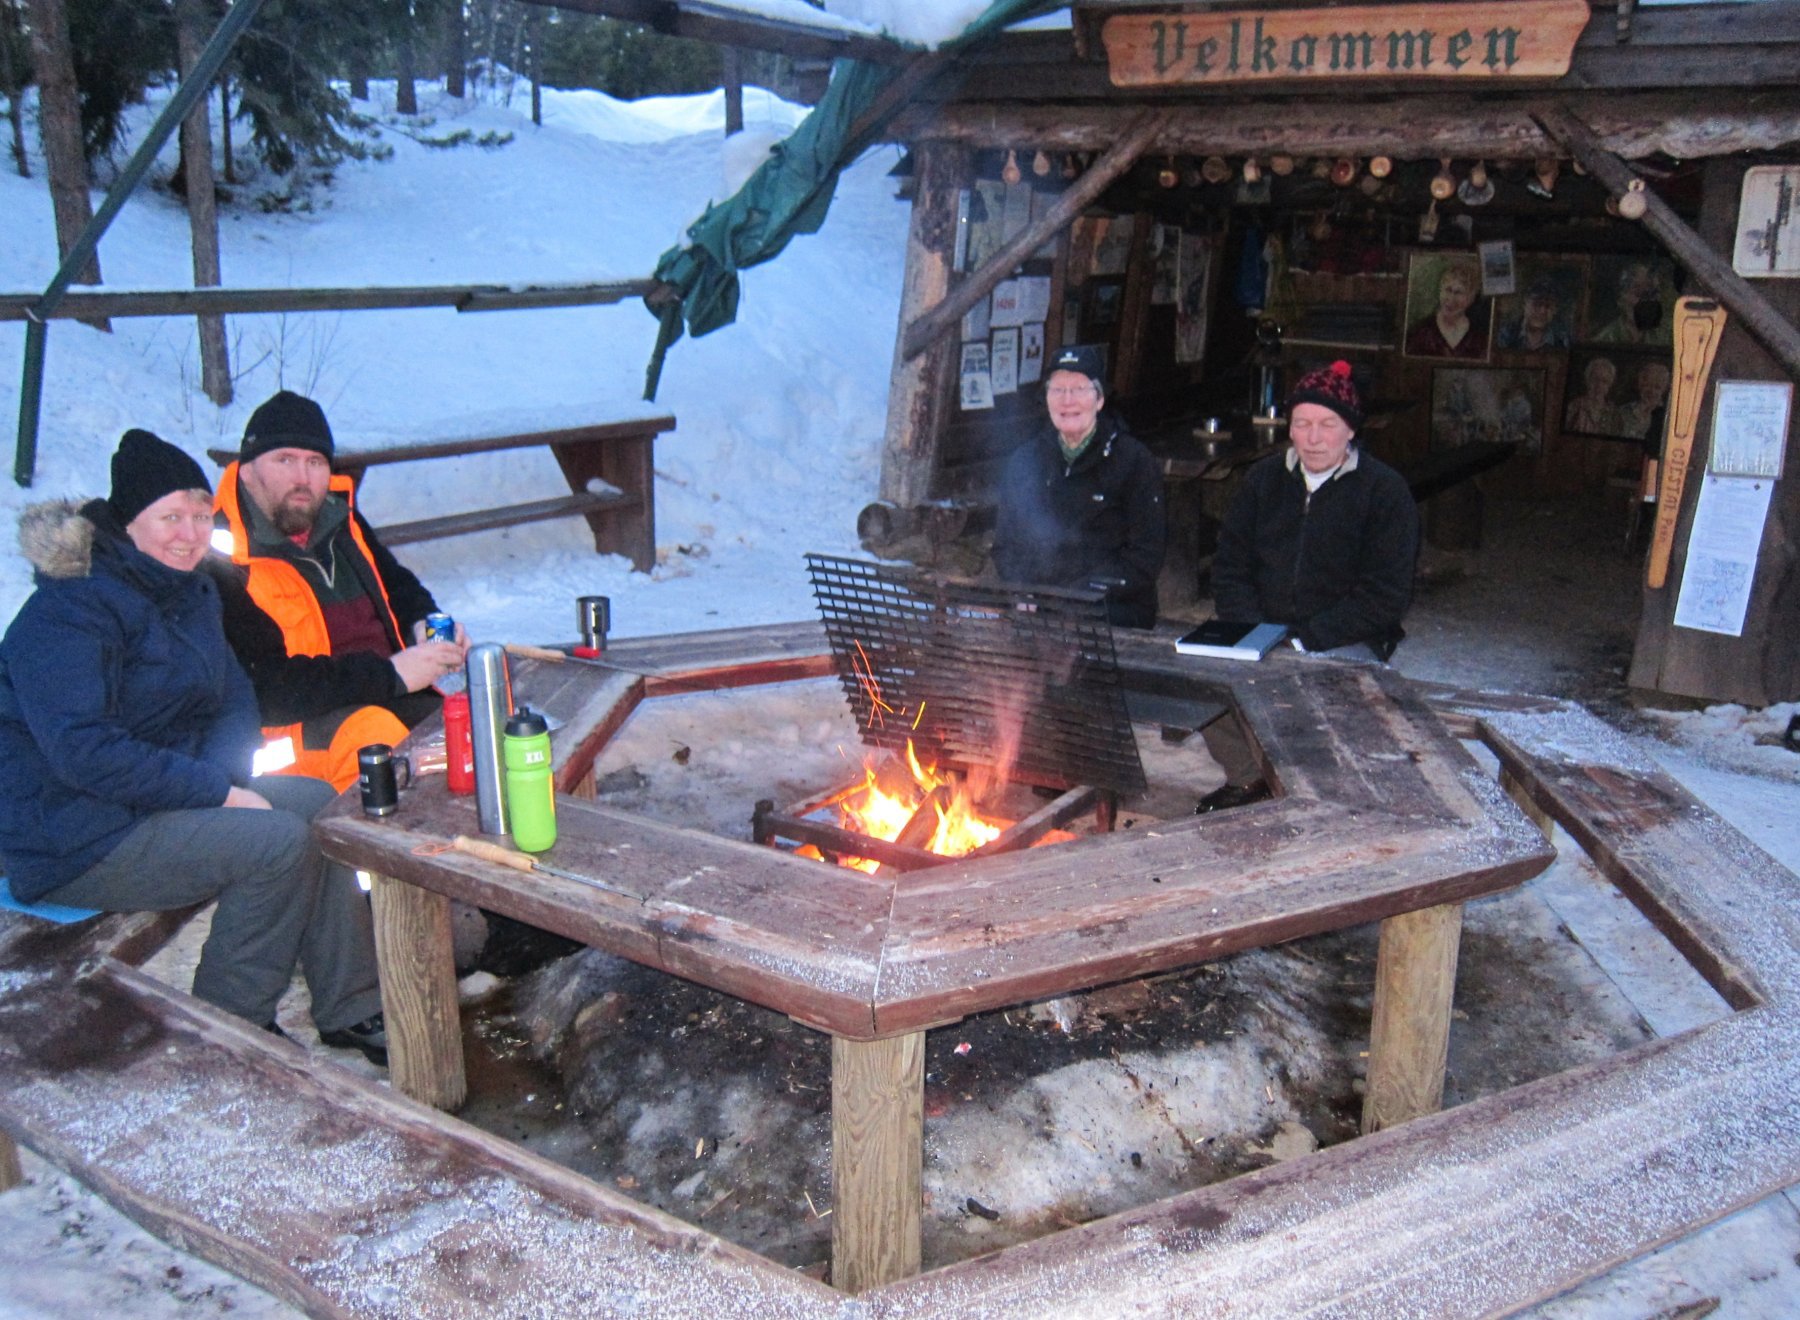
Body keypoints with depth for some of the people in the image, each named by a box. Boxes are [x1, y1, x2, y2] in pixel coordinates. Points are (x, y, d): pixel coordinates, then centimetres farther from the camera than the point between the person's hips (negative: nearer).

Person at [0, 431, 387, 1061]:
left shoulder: (190, 594, 10)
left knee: (317, 802, -1)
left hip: (160, 798, 9)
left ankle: (349, 1008, 5)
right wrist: (215, 791, -25)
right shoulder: (64, 613, -19)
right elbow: (82, 749, -28)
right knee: (279, 841, -23)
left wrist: (219, 776, -13)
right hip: (73, 843, -9)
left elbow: (235, 702, 9)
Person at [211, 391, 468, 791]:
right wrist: (390, 675, -21)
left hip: (394, 694, 8)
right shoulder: (221, 562, -12)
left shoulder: (339, 518, 13)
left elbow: (395, 583, 31)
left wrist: (423, 622, 7)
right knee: (378, 733, -36)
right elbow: (266, 690, -20)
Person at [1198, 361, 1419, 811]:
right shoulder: (1264, 478, 8)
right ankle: (1246, 777, 1)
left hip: (1347, 640, -3)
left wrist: (1305, 639, -18)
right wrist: (1253, 633, -10)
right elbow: (1230, 566, 8)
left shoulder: (1385, 490, -4)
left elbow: (1385, 596, -10)